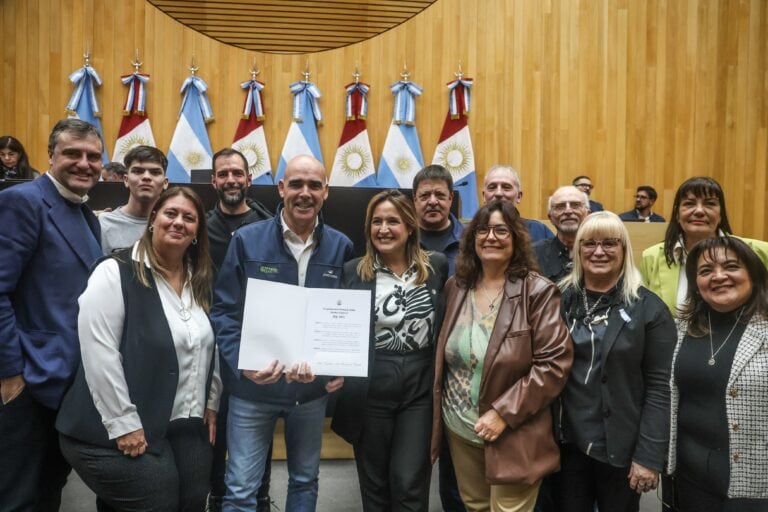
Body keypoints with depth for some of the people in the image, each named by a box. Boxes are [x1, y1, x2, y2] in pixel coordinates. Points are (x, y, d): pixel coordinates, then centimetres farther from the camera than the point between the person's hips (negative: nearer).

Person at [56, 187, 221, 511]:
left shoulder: (200, 282, 9)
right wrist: (124, 423, -18)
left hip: (190, 426, 6)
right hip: (127, 432, -6)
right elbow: (99, 353, -17)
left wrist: (211, 403, 9)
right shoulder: (116, 273, -11)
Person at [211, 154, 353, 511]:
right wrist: (242, 363, -21)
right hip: (253, 387, -2)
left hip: (314, 388, 3)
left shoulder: (341, 247, -1)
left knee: (305, 480, 21)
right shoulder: (247, 240, -7)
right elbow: (223, 310, -6)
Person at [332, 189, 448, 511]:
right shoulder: (353, 271, -2)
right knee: (374, 483, 15)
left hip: (420, 389, 0)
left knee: (409, 484, 4)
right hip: (370, 392, 1)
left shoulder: (437, 266, 0)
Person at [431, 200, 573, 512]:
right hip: (459, 429, 5)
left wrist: (503, 413, -20)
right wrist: (440, 410, 4)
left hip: (514, 437, -5)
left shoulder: (538, 292, -13)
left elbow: (554, 363, -17)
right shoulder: (455, 287, 2)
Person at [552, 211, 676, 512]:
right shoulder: (559, 299, 1)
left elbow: (659, 387, -8)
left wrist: (649, 456, -11)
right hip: (566, 443, 2)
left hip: (620, 448, -2)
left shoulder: (649, 308, -6)